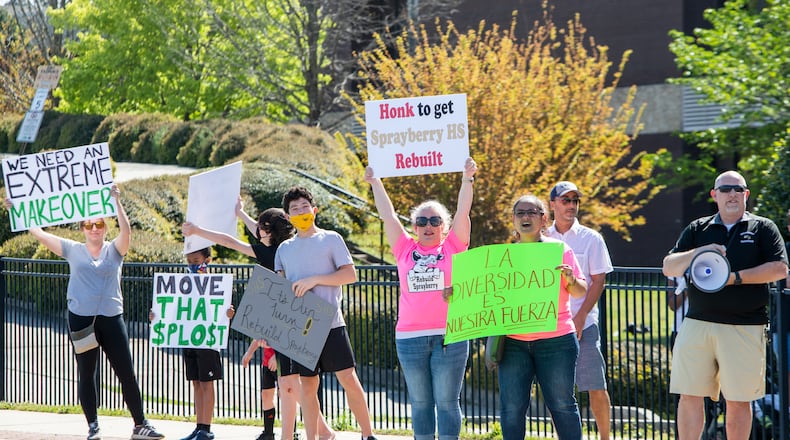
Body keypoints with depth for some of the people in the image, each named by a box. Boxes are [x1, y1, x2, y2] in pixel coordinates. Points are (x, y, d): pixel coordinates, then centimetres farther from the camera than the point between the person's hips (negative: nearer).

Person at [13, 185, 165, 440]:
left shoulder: (114, 250, 6)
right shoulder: (73, 250, 8)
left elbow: (126, 231, -13)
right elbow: (40, 234, 6)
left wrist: (116, 201, -20)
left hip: (111, 317, -1)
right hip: (81, 318, 1)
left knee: (126, 373, -1)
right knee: (86, 374, 6)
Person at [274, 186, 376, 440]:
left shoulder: (331, 239, 3)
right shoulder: (284, 249, 15)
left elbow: (350, 274, -5)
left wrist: (314, 279, -15)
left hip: (330, 323, -4)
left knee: (348, 378, -6)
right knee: (307, 385, 5)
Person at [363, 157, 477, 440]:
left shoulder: (452, 248, 7)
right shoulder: (405, 250, 11)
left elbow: (463, 212, 0)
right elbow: (387, 215, 13)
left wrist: (467, 180, -7)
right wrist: (375, 183, 14)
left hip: (449, 336, -2)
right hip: (410, 338, 2)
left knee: (447, 401, 1)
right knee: (420, 403, 8)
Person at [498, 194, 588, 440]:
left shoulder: (559, 249, 3)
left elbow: (581, 292, 2)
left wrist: (570, 278, -19)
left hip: (555, 340, -2)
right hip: (513, 342, 3)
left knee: (562, 404, 0)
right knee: (512, 407, 1)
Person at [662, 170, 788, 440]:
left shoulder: (763, 228, 8)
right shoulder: (697, 229, 14)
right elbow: (668, 268, 8)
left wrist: (736, 277, -12)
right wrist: (697, 253, -10)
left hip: (745, 327, -2)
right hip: (697, 324, 2)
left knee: (739, 401, 1)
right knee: (690, 395, 0)